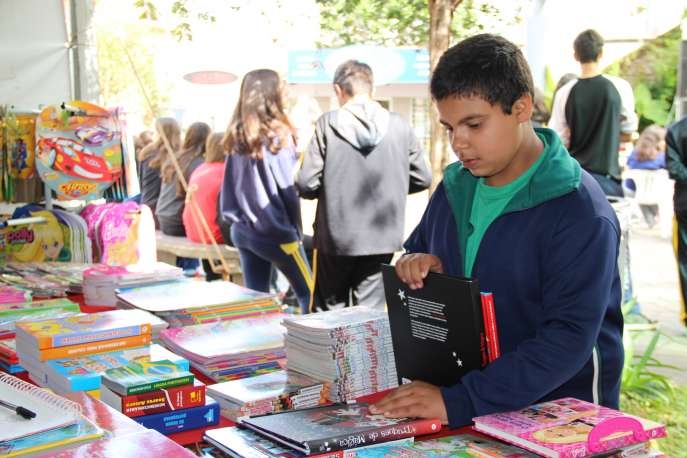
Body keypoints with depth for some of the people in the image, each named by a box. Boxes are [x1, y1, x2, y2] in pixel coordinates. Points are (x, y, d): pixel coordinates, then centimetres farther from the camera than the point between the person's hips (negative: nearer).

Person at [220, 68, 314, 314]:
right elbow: (286, 189, -11)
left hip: (242, 229, 7)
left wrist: (235, 217, 15)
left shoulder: (236, 136, 6)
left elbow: (230, 185, 9)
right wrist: (295, 231, -3)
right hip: (274, 232, -7)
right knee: (309, 292, 5)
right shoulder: (277, 135, -12)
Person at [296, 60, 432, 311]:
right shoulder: (400, 125, -2)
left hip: (336, 239, -1)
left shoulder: (327, 124, -9)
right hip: (383, 238, 2)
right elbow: (422, 179, 6)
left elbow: (306, 185, -10)